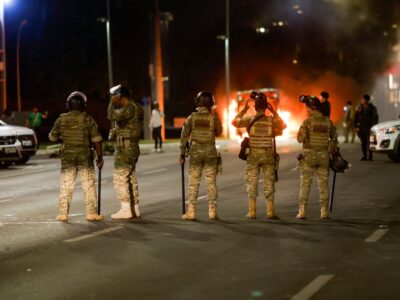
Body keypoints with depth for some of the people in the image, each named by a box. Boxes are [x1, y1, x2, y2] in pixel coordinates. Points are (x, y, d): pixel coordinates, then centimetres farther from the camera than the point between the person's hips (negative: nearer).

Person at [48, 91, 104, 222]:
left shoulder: (61, 119, 0)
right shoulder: (87, 119, -7)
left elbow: (52, 137, 10)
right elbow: (96, 139, -9)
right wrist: (100, 157, -2)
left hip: (67, 157, 2)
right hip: (85, 156, -2)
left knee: (66, 185, 8)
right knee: (89, 184, 4)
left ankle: (63, 213, 8)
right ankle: (91, 213, 3)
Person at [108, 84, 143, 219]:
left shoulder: (129, 108, -17)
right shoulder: (136, 107, 15)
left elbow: (112, 116, -29)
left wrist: (112, 102, -15)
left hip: (125, 148, -10)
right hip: (132, 147, 10)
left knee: (120, 178, -8)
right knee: (131, 178, 13)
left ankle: (125, 209, -9)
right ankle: (134, 208, 17)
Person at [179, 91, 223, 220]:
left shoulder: (192, 117, -3)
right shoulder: (213, 117, -4)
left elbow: (184, 136, -2)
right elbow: (218, 132, 12)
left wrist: (182, 154, 4)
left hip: (195, 152, 0)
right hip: (210, 152, 0)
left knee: (193, 183, 3)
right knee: (211, 183, 4)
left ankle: (191, 212, 2)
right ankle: (212, 211, 3)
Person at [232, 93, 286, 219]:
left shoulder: (249, 119, -5)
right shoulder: (272, 120, -4)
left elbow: (234, 122, 11)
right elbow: (283, 126, 16)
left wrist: (244, 109, 15)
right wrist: (274, 112, 14)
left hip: (253, 154, 0)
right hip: (268, 154, 0)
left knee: (252, 183, 6)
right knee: (269, 183, 6)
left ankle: (252, 212, 5)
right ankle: (270, 212, 3)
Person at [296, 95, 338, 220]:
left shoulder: (307, 122, -10)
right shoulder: (328, 121, 2)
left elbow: (300, 139, -8)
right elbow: (334, 138, 10)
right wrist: (333, 150, 21)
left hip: (309, 155, -3)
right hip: (324, 155, 3)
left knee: (305, 184, 3)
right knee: (323, 184, 8)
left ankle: (302, 211, -1)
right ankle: (324, 211, 7)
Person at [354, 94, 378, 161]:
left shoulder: (372, 108, 1)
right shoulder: (359, 108, 11)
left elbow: (375, 118, -2)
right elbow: (356, 118, 14)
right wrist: (356, 126, 6)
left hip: (369, 128, -4)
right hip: (361, 128, 4)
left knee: (369, 142, -9)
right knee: (363, 142, 5)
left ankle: (370, 156, -7)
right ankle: (364, 156, 11)